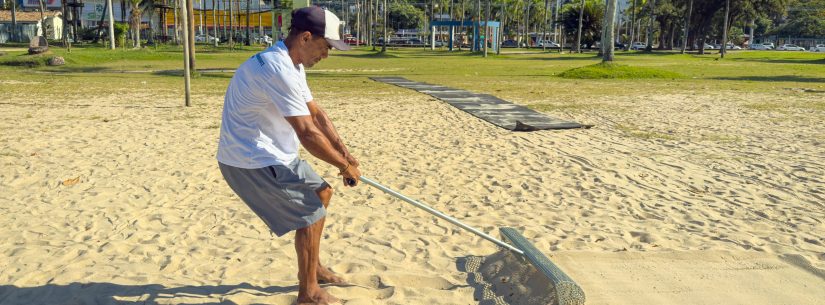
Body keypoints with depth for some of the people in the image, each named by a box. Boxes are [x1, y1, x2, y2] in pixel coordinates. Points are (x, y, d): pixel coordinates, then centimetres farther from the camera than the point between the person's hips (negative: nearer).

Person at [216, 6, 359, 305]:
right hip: (252, 162, -11)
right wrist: (344, 165, -16)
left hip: (271, 154, 11)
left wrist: (344, 153, 3)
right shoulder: (278, 69, -27)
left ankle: (312, 267, 34)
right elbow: (308, 134, -28)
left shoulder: (292, 64, 7)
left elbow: (316, 113, 10)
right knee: (311, 214, -7)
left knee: (321, 193, 20)